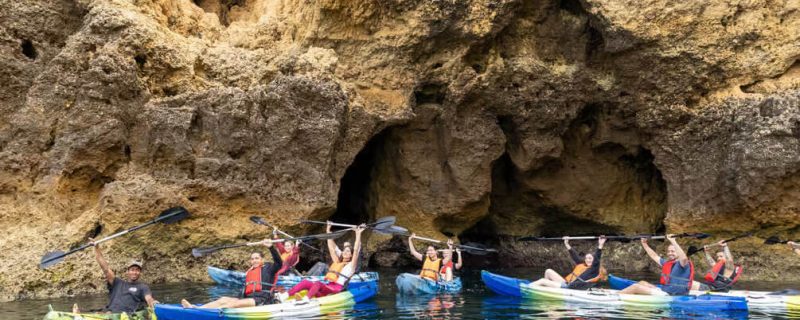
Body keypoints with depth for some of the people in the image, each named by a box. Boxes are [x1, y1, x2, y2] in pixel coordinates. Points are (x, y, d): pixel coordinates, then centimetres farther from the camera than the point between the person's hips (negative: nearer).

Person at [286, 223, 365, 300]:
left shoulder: (351, 265, 9)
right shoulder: (337, 261, 27)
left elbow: (356, 250, -3)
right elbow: (331, 248, 29)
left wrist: (358, 234, -9)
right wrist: (328, 230, 29)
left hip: (336, 288, -6)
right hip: (326, 285, 6)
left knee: (318, 283, -34)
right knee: (306, 282, -15)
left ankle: (306, 299, -57)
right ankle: (285, 296, -31)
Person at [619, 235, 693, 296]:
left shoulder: (683, 264, -10)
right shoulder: (667, 263, 17)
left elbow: (683, 257, -35)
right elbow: (654, 256, 31)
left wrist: (673, 241, -39)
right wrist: (644, 244, 31)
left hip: (672, 295, -9)